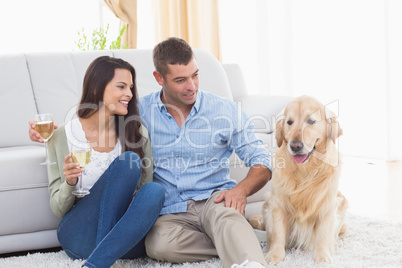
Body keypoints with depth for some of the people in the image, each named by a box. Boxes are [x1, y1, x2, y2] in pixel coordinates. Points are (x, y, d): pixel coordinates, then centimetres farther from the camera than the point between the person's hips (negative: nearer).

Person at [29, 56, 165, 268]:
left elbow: (144, 187, 8)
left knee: (154, 190, -29)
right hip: (79, 234, -2)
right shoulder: (62, 137, 1)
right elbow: (58, 209, 4)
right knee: (128, 162, -23)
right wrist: (69, 184, -19)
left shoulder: (137, 132, 7)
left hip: (124, 238, 3)